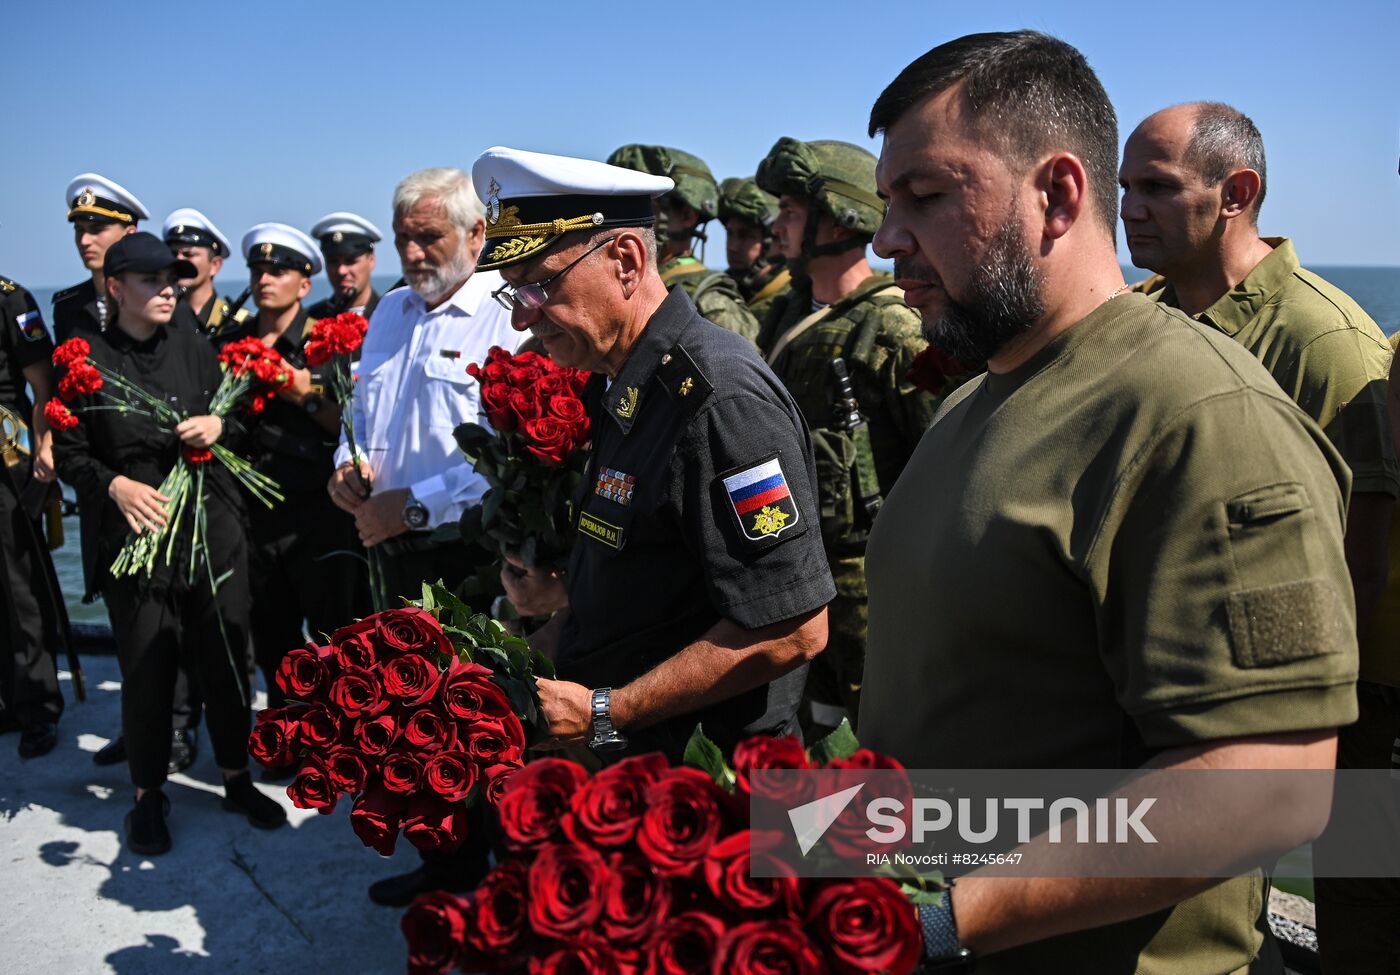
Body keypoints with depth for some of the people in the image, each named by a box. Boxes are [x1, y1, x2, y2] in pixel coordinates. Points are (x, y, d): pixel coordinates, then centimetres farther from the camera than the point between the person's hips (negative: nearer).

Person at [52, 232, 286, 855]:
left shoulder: (194, 350, 6)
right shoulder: (86, 360, -2)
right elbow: (68, 452, -1)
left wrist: (219, 426, -7)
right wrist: (116, 486, -18)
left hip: (214, 531, 3)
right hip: (136, 535, -2)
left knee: (226, 659, 8)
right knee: (147, 670, 3)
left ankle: (237, 779, 27)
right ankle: (147, 796, 23)